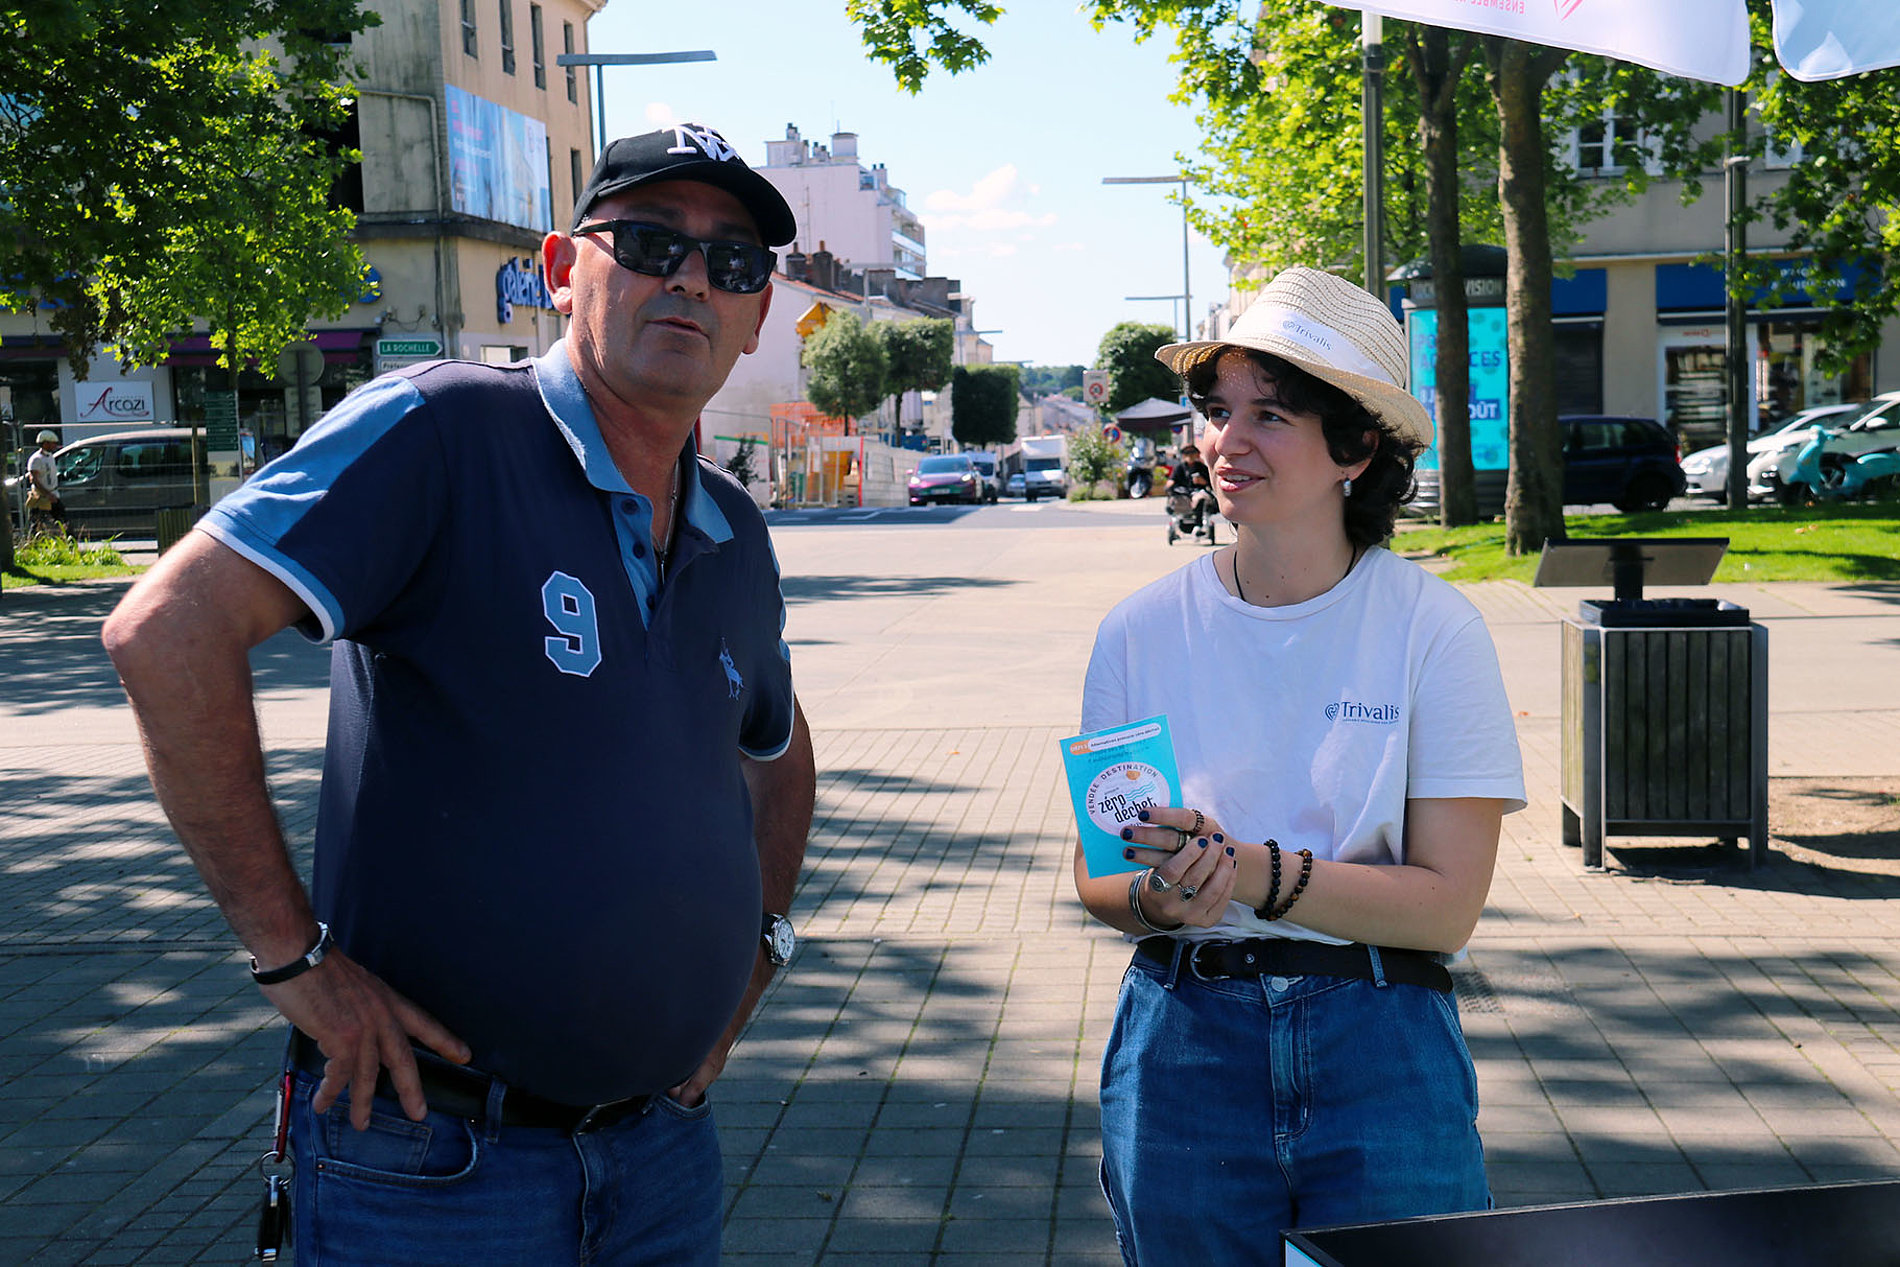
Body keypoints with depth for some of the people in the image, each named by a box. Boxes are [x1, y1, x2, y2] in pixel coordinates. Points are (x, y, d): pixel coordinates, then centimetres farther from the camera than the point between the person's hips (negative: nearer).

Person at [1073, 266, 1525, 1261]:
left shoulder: (1433, 630, -7)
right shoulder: (1142, 631, -2)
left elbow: (1446, 906, -11)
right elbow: (1097, 877, 4)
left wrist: (1248, 871, -23)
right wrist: (1161, 898, -18)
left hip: (1380, 1055, -1)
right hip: (1184, 1046, 2)